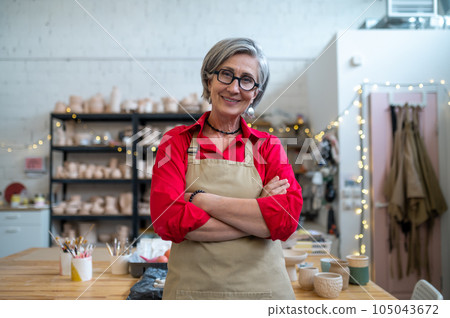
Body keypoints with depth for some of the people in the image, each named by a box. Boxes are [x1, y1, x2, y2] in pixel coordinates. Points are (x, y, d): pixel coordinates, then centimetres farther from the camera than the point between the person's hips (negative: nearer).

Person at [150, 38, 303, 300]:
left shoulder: (269, 146, 1)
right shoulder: (177, 141, -2)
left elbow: (287, 217, -15)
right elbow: (167, 219, -16)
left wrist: (199, 198, -18)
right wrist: (258, 218, -18)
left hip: (263, 287, 1)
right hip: (191, 288, -1)